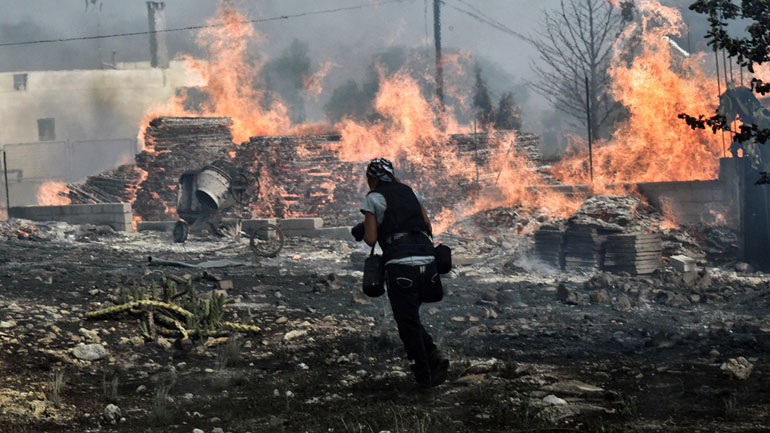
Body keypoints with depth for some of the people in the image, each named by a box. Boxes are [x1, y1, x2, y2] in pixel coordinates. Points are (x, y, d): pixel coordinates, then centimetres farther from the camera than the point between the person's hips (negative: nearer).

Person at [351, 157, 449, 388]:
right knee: (410, 318, 20)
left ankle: (423, 375, 3)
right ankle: (434, 355, 1)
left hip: (400, 265, -5)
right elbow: (428, 227, 18)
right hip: (426, 260, 5)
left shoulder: (373, 199, 4)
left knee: (407, 323, 5)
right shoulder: (410, 192, 20)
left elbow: (371, 239, 1)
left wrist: (362, 232, 23)